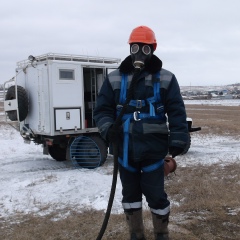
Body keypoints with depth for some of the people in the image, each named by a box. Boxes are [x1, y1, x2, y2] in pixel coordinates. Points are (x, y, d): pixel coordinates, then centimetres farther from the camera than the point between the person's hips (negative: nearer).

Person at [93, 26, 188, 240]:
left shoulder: (166, 79, 2)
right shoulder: (114, 78, 5)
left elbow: (176, 111, 0)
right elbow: (102, 109, 5)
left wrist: (178, 140, -8)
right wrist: (108, 128, -15)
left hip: (153, 149, -2)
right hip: (125, 148, 3)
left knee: (156, 194, 4)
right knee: (130, 193, 15)